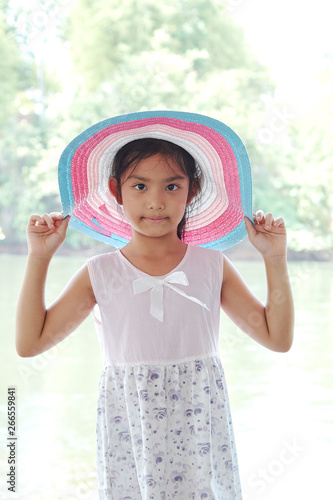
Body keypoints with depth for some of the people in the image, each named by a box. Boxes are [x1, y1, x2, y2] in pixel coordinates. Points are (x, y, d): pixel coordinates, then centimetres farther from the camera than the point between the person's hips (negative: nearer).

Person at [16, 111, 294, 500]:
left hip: (198, 433, 1)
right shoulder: (100, 274, -1)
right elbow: (30, 343, -1)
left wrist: (275, 260, -6)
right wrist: (39, 257, -5)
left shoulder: (211, 266, 1)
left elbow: (278, 338, 2)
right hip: (129, 436, 0)